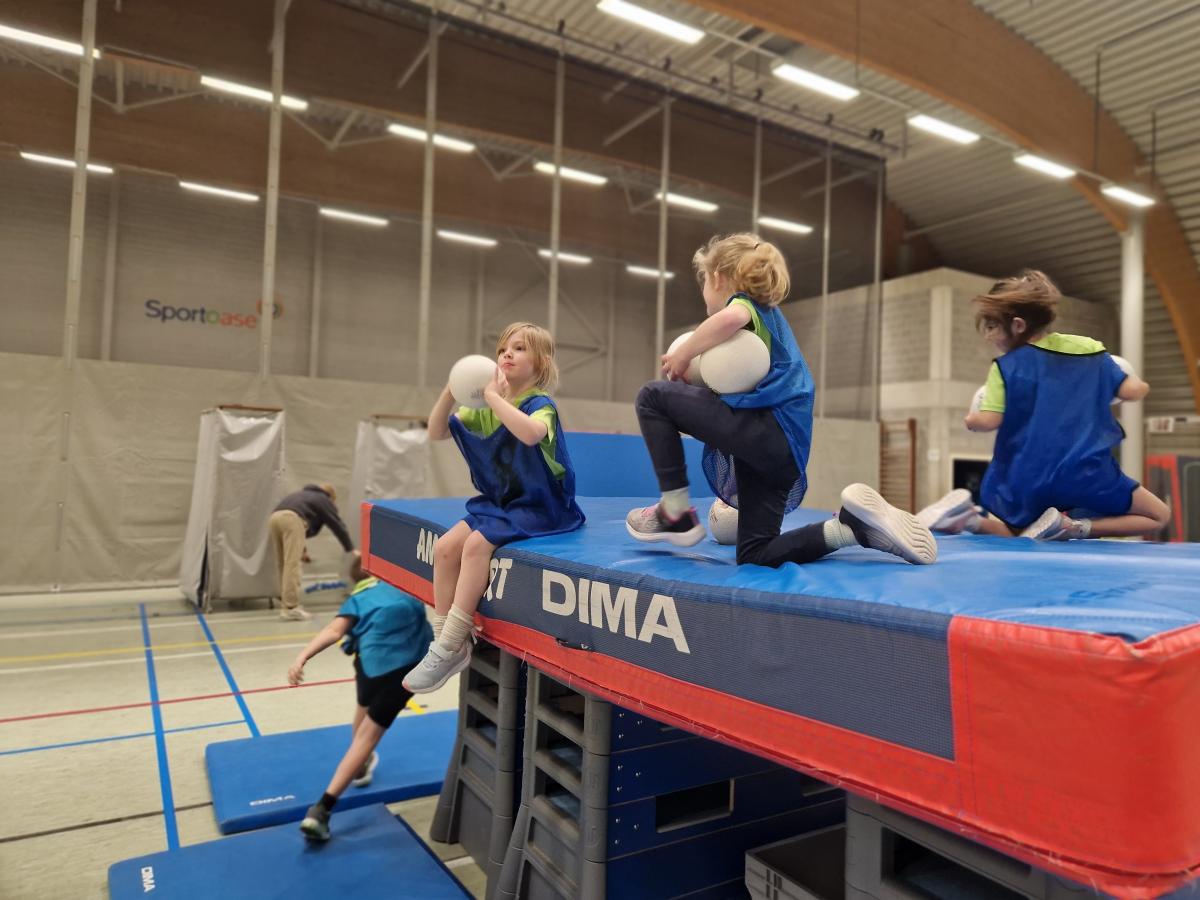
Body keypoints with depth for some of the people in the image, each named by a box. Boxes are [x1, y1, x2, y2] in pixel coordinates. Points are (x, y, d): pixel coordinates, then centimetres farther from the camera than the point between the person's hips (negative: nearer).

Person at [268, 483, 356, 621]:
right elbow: (338, 526, 24)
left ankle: (286, 603, 16)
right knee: (292, 564, -11)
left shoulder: (304, 495, 41)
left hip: (274, 517, 7)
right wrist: (350, 549, 33)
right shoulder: (324, 501, 23)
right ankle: (291, 607, -16)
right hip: (291, 519, -7)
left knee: (282, 563, 14)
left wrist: (302, 549, 54)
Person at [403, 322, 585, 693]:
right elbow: (436, 433, 5)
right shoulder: (485, 407, 9)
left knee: (476, 544, -27)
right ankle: (447, 642, -3)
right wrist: (451, 391, -10)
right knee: (445, 546, -13)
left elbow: (530, 432, -37)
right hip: (498, 503, 7)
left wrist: (493, 395, -29)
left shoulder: (541, 405, -12)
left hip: (538, 507, -7)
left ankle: (448, 649, -16)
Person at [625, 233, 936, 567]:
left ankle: (676, 513, -5)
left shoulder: (745, 301, 2)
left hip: (765, 428, -10)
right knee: (754, 554, 12)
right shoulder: (768, 313, 30)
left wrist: (682, 355, -13)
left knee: (653, 397, -1)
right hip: (782, 443, 10)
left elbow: (731, 318, -26)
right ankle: (854, 526, 0)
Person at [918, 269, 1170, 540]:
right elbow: (1132, 391, 5)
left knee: (1013, 533, 25)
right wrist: (1138, 382, 28)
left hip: (1030, 481, 0)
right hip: (1087, 476, 1)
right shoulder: (1091, 349, 4)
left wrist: (971, 419, 10)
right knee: (1158, 516, 22)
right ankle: (1075, 527, -6)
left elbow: (988, 421, -13)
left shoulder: (1007, 366, -6)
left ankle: (968, 517, -12)